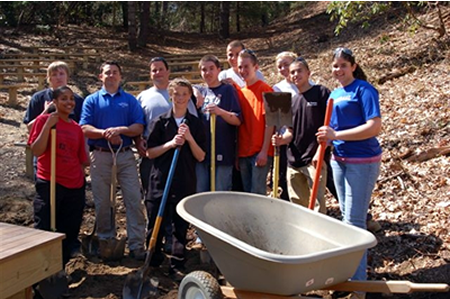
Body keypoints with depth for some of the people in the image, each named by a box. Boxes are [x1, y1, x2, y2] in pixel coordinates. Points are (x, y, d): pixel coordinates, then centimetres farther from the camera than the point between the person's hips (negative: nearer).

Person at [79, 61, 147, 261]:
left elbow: (139, 127, 2)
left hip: (125, 155, 0)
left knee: (134, 200, -4)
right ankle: (106, 241, 19)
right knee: (102, 202, 6)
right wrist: (105, 134, -18)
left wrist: (121, 129, -16)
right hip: (100, 155, 0)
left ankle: (137, 245, 0)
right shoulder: (91, 100, 9)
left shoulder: (130, 100, 12)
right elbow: (84, 128, -2)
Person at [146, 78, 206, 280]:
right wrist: (170, 144, -14)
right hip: (160, 180, 0)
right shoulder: (160, 122, 2)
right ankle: (153, 263, 24)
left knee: (181, 226, 5)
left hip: (185, 182, 0)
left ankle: (177, 266, 17)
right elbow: (150, 153, 0)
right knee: (156, 225, 7)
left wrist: (189, 138, -13)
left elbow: (201, 157, 1)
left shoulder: (196, 124, 4)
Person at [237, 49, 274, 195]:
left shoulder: (265, 89, -5)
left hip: (260, 152, -6)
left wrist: (264, 150, -14)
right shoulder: (240, 93, 13)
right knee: (246, 193, 11)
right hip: (243, 152, 6)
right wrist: (236, 153, 10)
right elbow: (239, 124, 14)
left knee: (257, 194, -6)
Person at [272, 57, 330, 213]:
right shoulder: (292, 100, 15)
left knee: (317, 203, -8)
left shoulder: (321, 93, -2)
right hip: (293, 160, 6)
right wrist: (282, 140, -5)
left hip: (315, 159, -6)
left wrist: (320, 151, -15)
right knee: (297, 204, 11)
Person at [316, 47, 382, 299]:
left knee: (355, 221, -7)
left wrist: (336, 135, -23)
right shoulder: (334, 94, 13)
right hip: (339, 159, 8)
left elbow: (374, 127, -19)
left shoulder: (364, 90, -9)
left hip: (362, 161, -8)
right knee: (347, 217, 15)